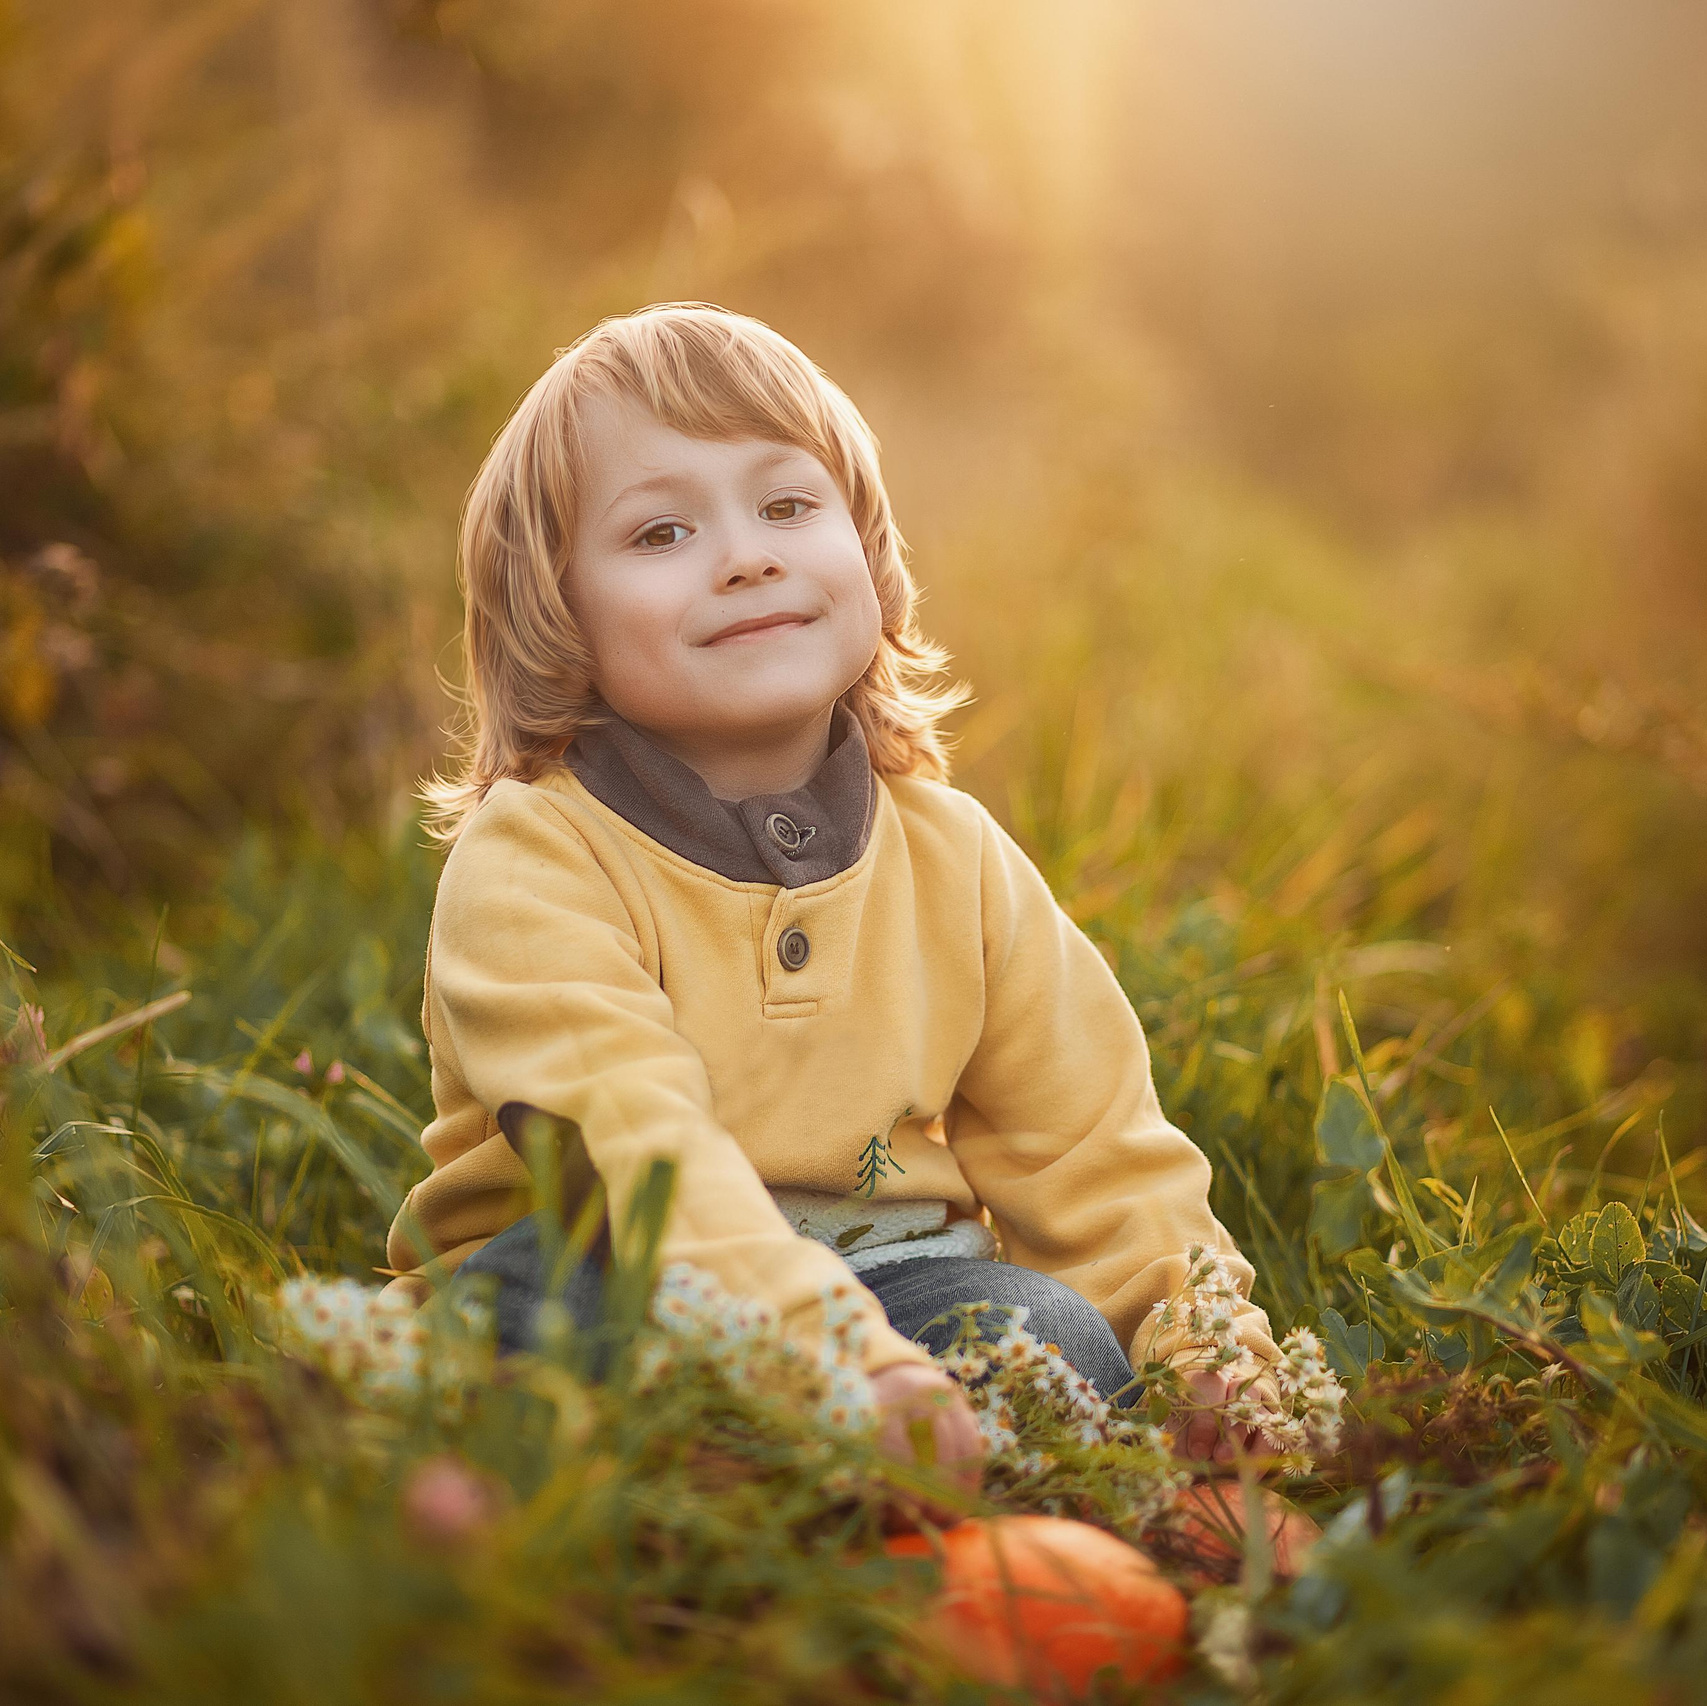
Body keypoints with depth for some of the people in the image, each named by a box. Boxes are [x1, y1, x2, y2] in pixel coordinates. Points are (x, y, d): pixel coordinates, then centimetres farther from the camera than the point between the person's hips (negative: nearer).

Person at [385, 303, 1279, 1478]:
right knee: (568, 1278, -36)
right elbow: (635, 1148, -30)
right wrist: (846, 1362, -43)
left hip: (882, 1276, 4)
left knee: (1062, 1342, -25)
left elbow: (1093, 1150, 7)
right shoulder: (530, 861, -14)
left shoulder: (954, 859, 5)